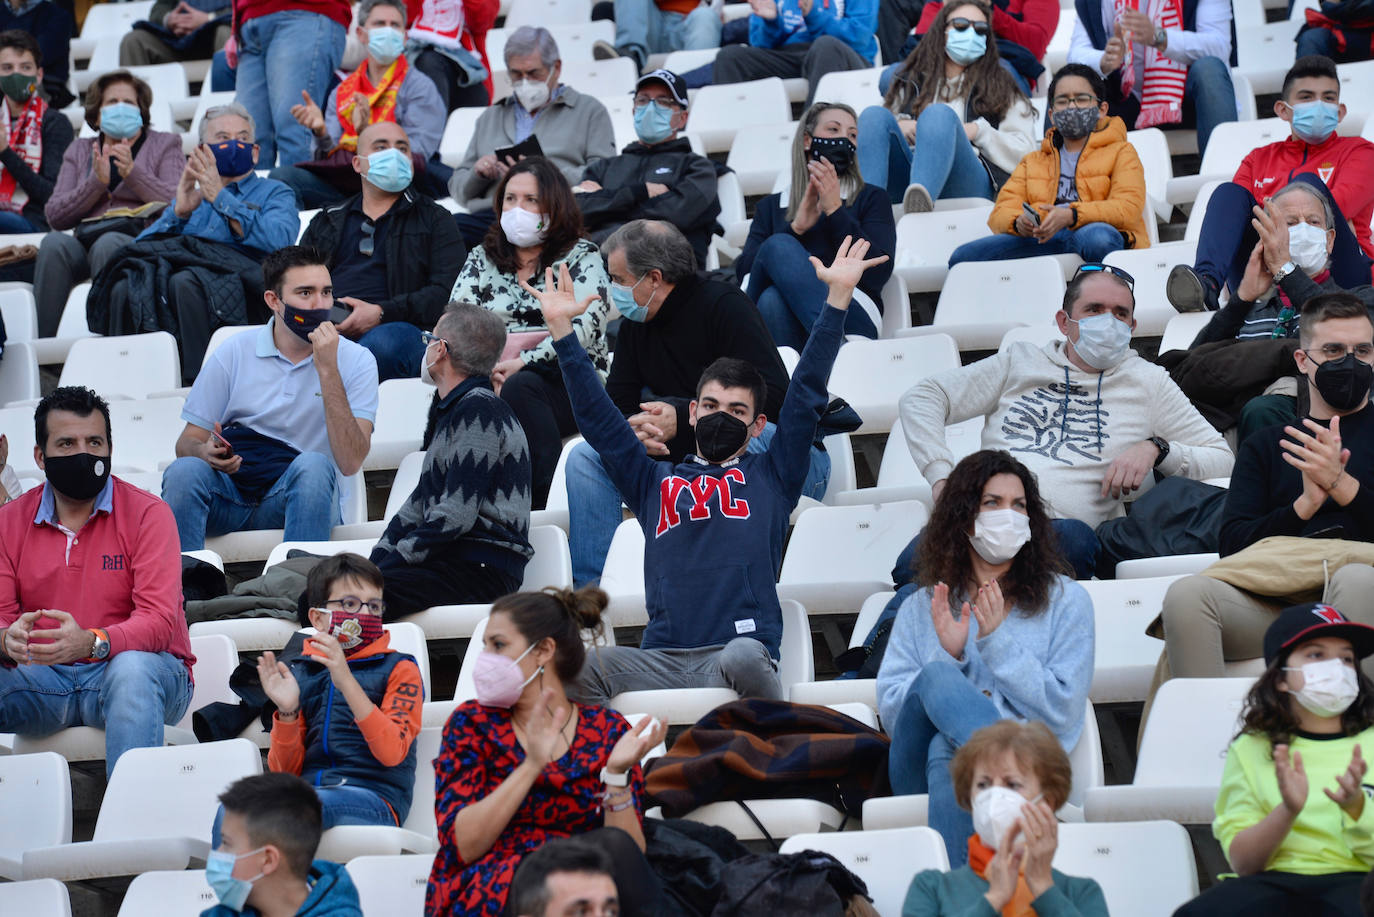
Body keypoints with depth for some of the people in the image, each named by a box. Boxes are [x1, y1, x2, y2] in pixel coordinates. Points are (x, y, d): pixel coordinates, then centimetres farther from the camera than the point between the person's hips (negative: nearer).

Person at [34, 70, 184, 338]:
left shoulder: (165, 145, 18)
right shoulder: (79, 151, 24)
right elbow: (54, 215, 8)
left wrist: (132, 173, -12)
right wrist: (96, 181, -5)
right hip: (85, 242, 2)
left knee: (108, 243, -36)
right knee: (55, 243, -31)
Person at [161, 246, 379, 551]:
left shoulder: (356, 361, 2)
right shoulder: (234, 353, 7)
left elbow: (350, 462, -12)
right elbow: (187, 442, 8)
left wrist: (328, 370, -17)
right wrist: (206, 452, -18)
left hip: (300, 496, -1)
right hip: (229, 489, 1)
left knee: (313, 465, -34)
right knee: (183, 471, -30)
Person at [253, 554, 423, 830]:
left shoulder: (399, 669, 12)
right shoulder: (299, 673, 21)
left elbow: (392, 753, -7)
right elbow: (286, 771, 16)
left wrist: (346, 682, -16)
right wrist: (287, 712, -3)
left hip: (374, 799, -3)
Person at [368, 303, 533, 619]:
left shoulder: (480, 409, -9)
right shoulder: (452, 410, 24)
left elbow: (455, 517, -17)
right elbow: (419, 503, 24)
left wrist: (387, 567, -14)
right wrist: (375, 561, 9)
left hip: (482, 570, -10)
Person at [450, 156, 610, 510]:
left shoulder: (581, 257, 8)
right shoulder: (481, 259, 21)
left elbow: (584, 329, -8)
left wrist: (522, 363, -18)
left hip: (569, 380, -2)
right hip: (495, 383, 2)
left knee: (519, 388, -38)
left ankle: (548, 501, -40)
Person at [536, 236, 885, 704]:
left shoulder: (770, 476, 21)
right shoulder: (653, 481, 27)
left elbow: (807, 394, 16)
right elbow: (598, 418, 25)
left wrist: (837, 296, 12)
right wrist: (562, 329, 21)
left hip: (740, 652, -2)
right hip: (660, 660, 2)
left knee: (744, 659, -39)